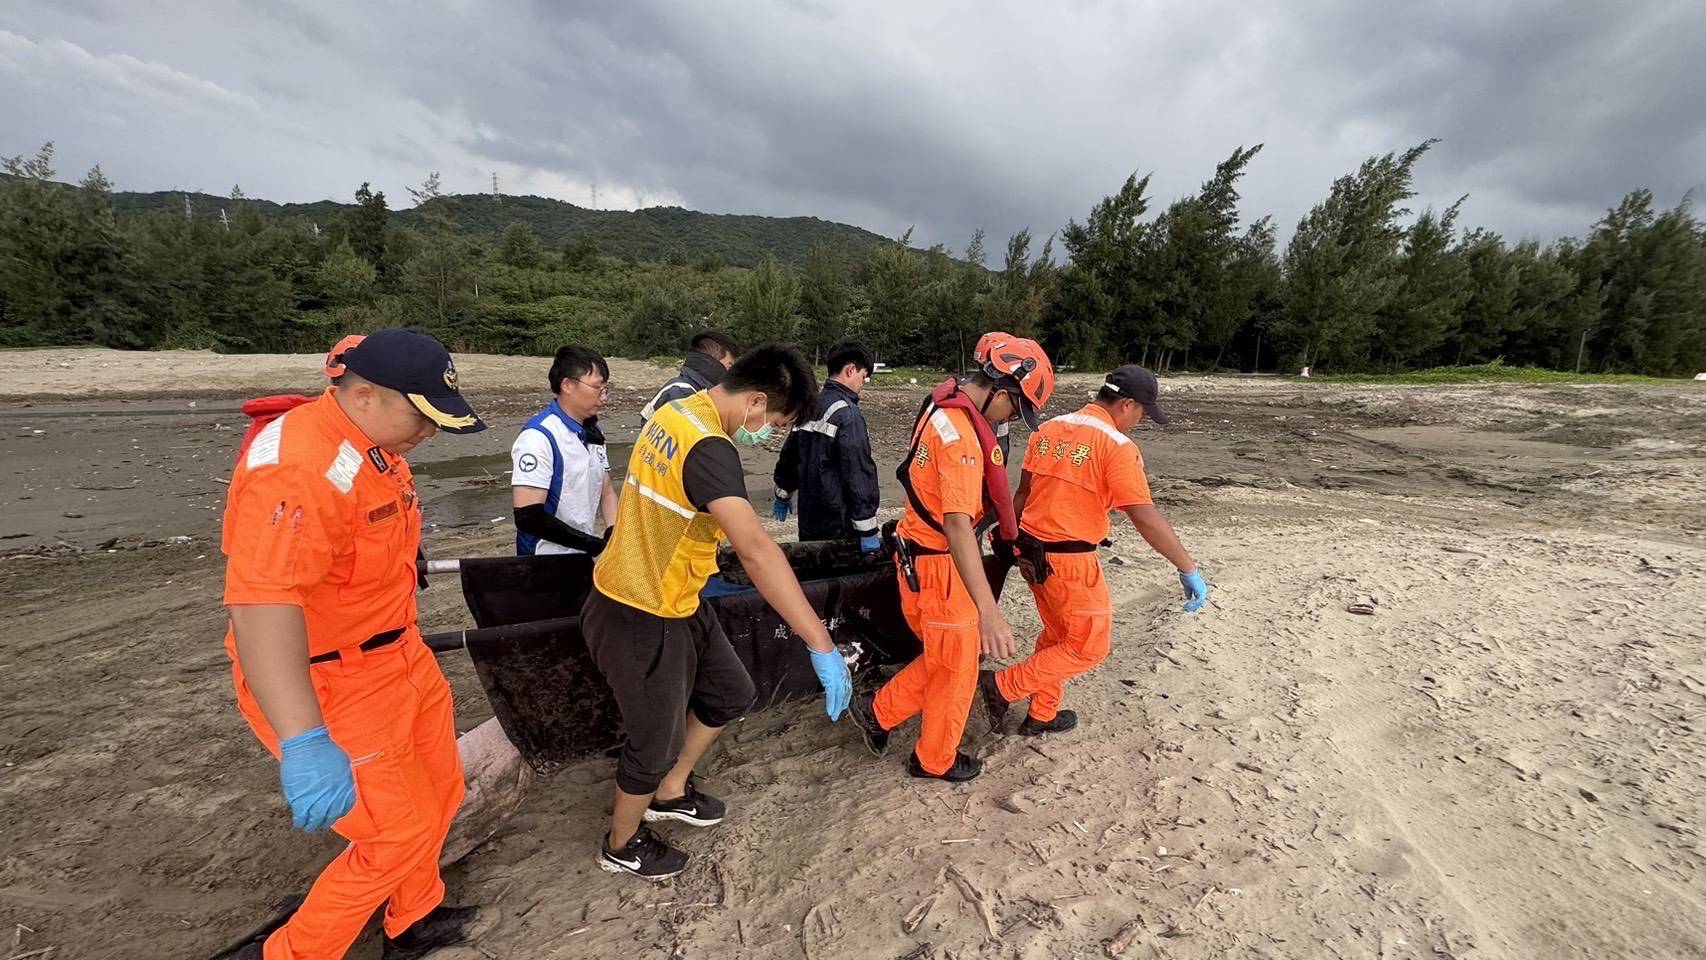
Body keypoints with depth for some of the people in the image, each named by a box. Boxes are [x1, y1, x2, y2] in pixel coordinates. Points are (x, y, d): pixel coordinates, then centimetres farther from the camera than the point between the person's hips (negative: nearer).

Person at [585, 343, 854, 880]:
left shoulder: (680, 411, 1)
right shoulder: (709, 447, -30)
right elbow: (756, 551, -40)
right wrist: (822, 646, -40)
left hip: (675, 603, 9)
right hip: (642, 621, -9)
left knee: (730, 694, 20)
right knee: (656, 742, 13)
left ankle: (670, 792, 43)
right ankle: (621, 846, 41)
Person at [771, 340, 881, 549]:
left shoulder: (810, 406, 8)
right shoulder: (847, 412, -18)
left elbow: (790, 454, 19)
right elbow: (859, 471, -22)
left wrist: (783, 493, 32)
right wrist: (868, 529, -20)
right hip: (839, 525, -8)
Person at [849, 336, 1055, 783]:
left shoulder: (944, 406, 5)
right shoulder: (962, 434, -27)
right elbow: (957, 525, -36)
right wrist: (988, 611, -41)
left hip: (920, 551, 9)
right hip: (938, 565, -9)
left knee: (943, 658, 23)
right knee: (956, 668, 12)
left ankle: (879, 712, 33)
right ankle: (935, 760, 33)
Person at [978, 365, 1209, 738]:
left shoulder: (1048, 430, 6)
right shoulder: (1117, 446, -16)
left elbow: (1022, 493, 12)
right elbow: (1146, 517, -19)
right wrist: (1188, 569, -12)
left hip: (1031, 552, 8)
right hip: (1070, 561, -8)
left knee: (1058, 635, 24)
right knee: (1090, 646, 11)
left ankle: (1042, 715, 35)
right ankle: (1003, 685, 8)